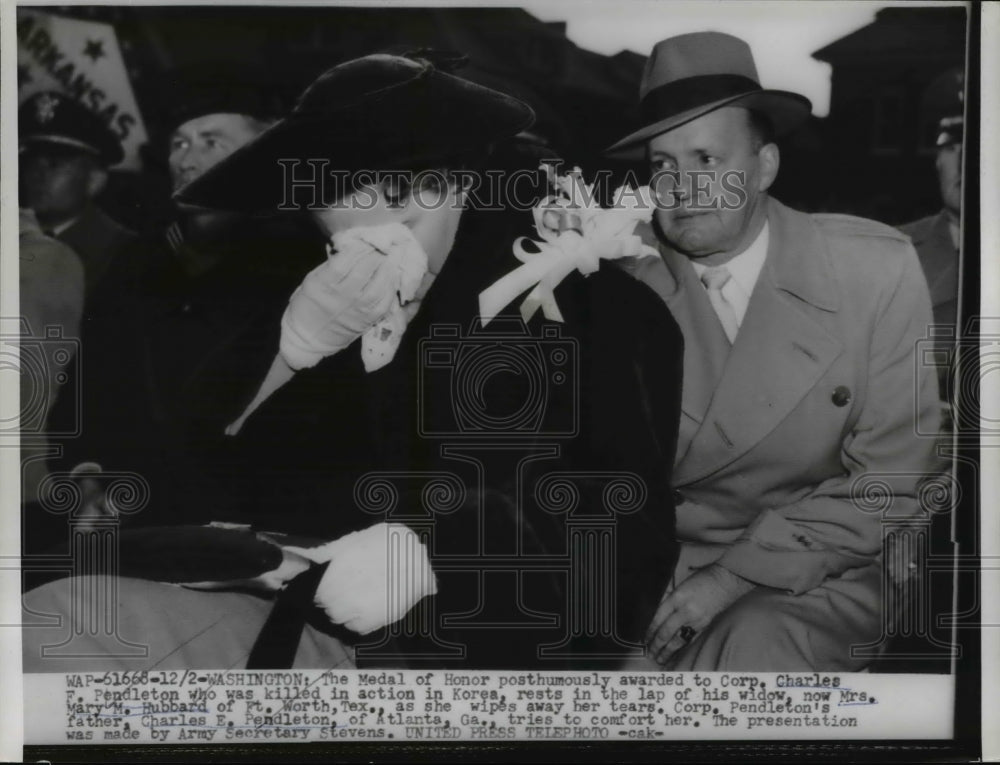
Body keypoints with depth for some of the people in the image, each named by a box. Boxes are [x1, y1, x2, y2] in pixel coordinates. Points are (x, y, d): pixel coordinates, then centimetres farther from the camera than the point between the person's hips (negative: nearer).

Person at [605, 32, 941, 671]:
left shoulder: (877, 269, -8)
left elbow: (890, 483, -8)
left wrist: (732, 575, -16)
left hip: (816, 578, -2)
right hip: (661, 567, 2)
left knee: (755, 647, -32)